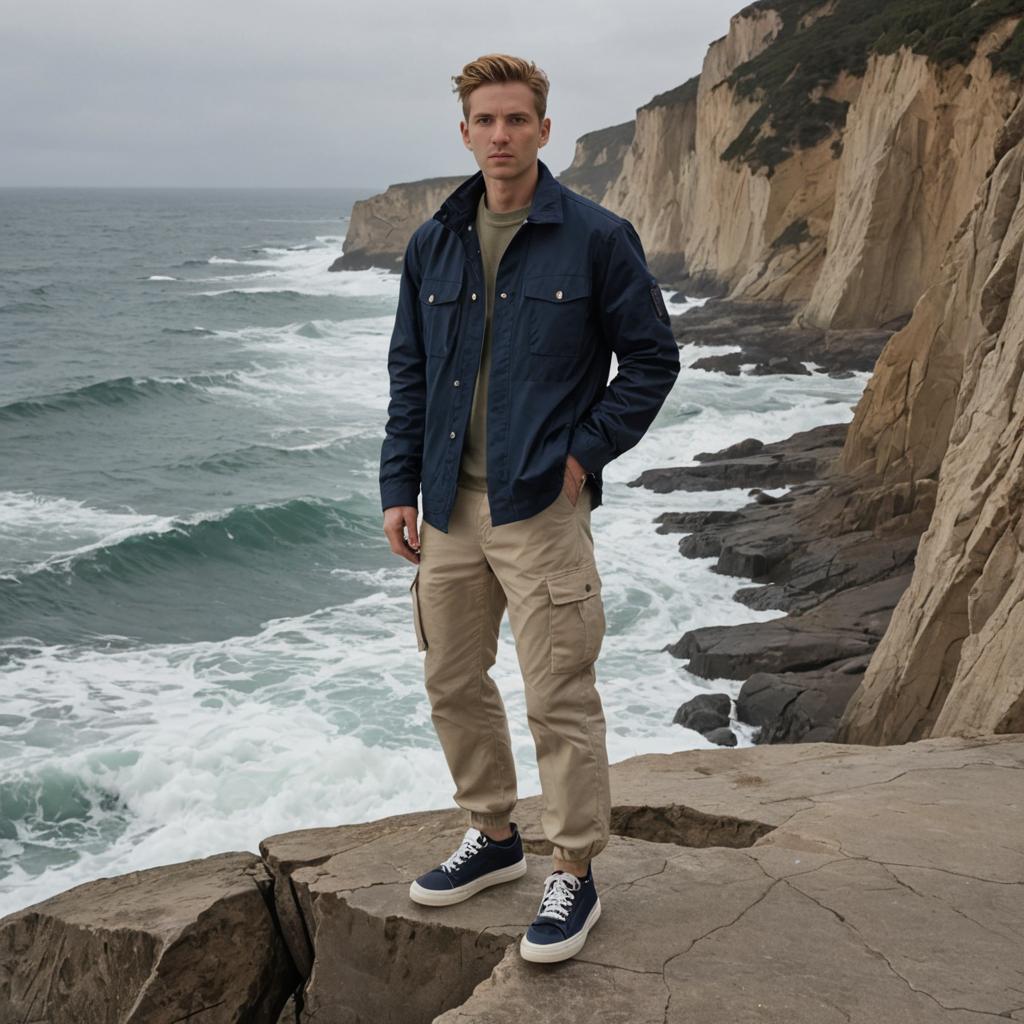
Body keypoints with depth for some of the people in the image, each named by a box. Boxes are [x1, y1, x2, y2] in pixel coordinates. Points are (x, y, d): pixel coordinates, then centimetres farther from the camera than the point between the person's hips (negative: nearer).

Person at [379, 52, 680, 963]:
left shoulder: (597, 238, -5)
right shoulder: (433, 245, 8)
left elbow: (652, 359, -1)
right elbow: (409, 374, 12)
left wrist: (584, 453, -9)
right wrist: (399, 488, 6)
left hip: (542, 507, -5)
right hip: (450, 504, 6)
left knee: (559, 699, -1)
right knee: (453, 683, 15)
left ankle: (575, 875, 15)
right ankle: (493, 836, 34)